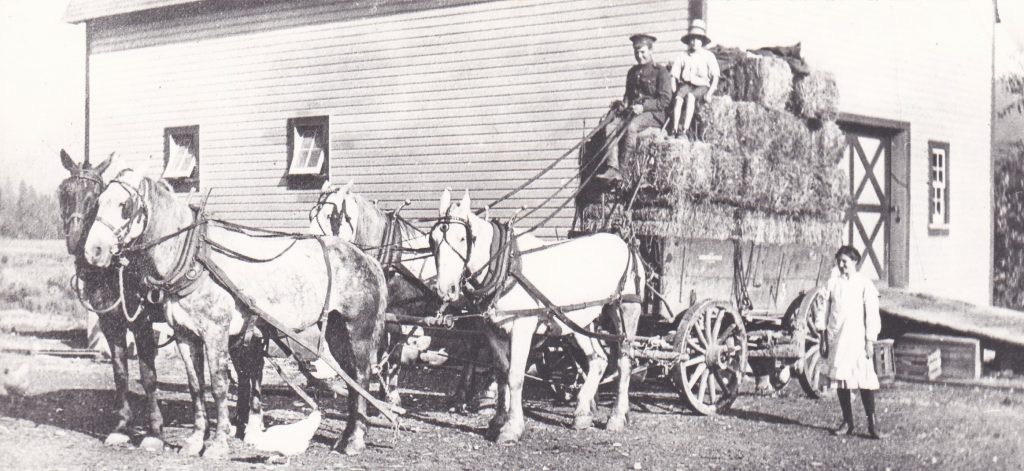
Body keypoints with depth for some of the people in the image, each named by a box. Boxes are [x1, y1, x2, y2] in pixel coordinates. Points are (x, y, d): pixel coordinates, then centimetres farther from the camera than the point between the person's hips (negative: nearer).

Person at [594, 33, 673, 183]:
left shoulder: (660, 72, 1)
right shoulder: (633, 72, 21)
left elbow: (665, 100, -7)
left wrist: (643, 106, -17)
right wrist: (624, 104, 6)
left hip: (653, 114, -6)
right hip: (631, 112, 6)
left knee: (631, 127, -36)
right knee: (610, 127, -22)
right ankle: (612, 169, -34)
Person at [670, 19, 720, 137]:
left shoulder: (709, 56, 8)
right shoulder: (683, 56, 14)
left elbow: (715, 77, 2)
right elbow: (674, 76, 11)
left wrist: (709, 93, -13)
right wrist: (674, 90, -7)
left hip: (702, 87, -2)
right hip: (686, 85, 2)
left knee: (690, 96, -36)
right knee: (678, 97, -33)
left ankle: (685, 130, -46)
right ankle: (675, 130, -44)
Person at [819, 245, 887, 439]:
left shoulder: (865, 284, -2)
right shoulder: (833, 282, 9)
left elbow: (872, 314, -3)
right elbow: (826, 310, 12)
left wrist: (870, 341, -7)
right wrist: (824, 338, 9)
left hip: (857, 338, -4)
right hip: (836, 338, 4)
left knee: (865, 380, -8)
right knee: (840, 380, 6)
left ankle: (872, 424, -4)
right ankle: (847, 422, 15)